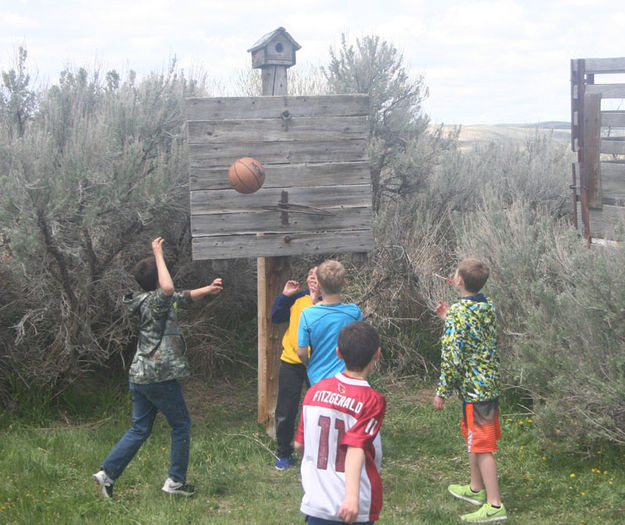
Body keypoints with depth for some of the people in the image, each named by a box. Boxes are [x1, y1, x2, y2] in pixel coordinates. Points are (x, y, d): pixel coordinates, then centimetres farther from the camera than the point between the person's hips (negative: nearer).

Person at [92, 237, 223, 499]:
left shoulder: (154, 301, 13)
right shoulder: (154, 302, -16)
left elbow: (184, 296, 27)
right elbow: (169, 289, -40)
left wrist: (208, 289, 14)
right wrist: (159, 255, -31)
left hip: (139, 376, 9)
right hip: (159, 377, -9)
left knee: (140, 429, 14)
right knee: (181, 425, 7)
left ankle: (107, 473, 6)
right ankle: (176, 481, 12)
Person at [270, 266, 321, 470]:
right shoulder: (297, 298, 5)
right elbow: (276, 317, 5)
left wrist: (316, 302, -24)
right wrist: (284, 295, -4)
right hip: (291, 361, 3)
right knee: (285, 411, 6)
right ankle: (284, 453, 21)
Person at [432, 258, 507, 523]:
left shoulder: (459, 312, -19)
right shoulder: (488, 307, 7)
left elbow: (453, 356, -20)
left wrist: (441, 392, -12)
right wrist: (449, 318, 19)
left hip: (473, 388, -9)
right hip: (490, 382, 9)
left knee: (481, 446, -4)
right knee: (474, 439, 24)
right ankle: (476, 489, 38)